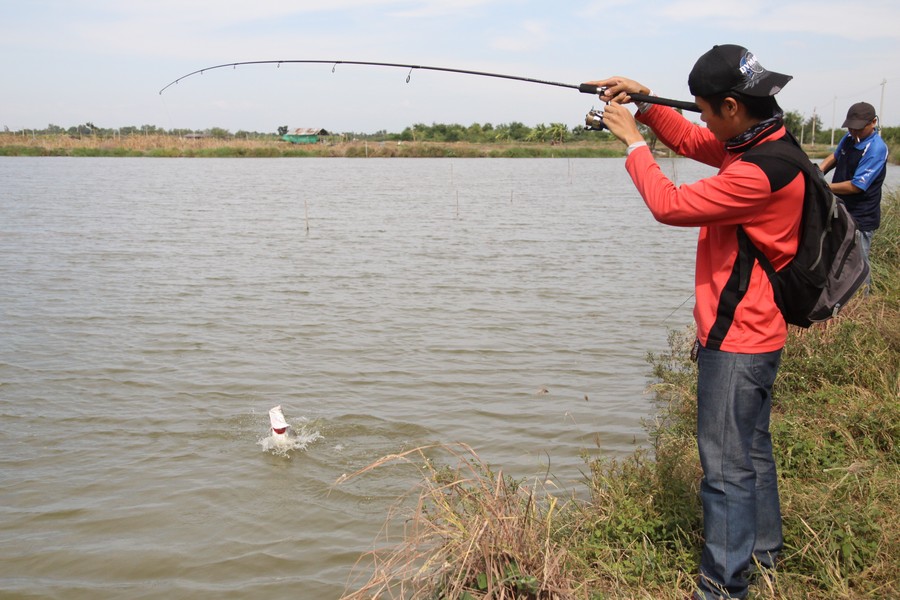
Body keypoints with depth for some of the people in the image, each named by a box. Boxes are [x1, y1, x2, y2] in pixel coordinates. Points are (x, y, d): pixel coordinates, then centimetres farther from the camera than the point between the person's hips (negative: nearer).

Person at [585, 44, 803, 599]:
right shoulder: (759, 143, 4)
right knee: (752, 447, 23)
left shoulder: (760, 172, -26)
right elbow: (690, 142, 17)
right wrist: (647, 104, 3)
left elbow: (670, 205, -22)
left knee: (727, 464, -3)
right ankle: (763, 548, 40)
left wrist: (633, 141, -11)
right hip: (753, 333, 10)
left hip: (738, 343, -10)